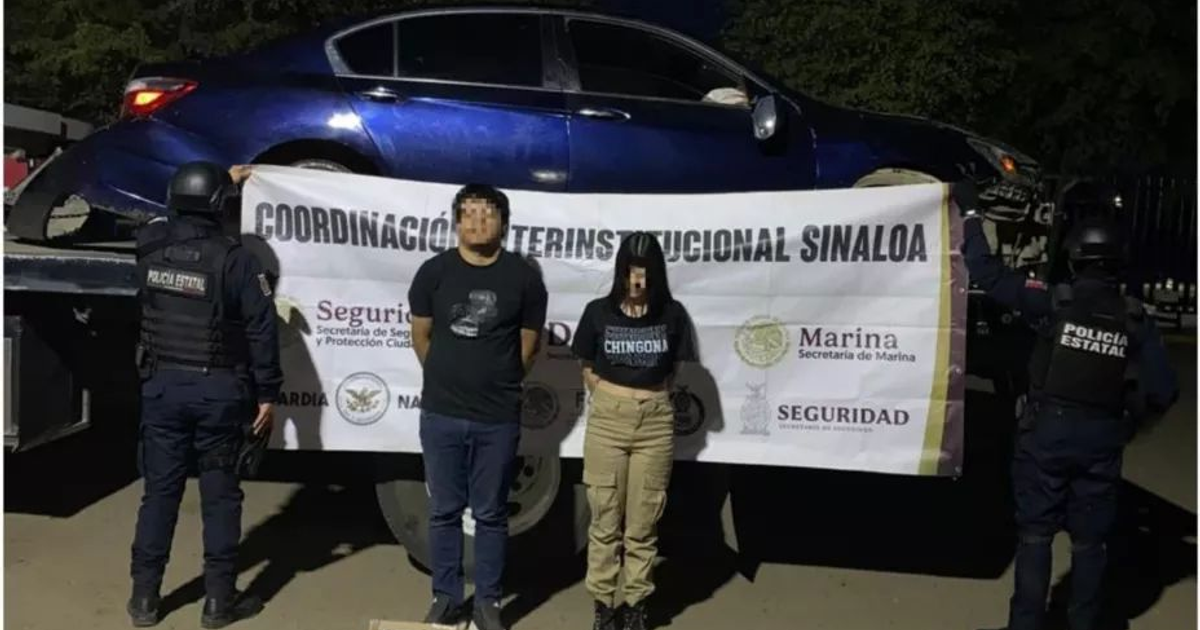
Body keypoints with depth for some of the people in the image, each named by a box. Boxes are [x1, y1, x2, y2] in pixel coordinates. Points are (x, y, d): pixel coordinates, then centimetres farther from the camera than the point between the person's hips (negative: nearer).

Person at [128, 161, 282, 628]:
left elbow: (177, 221, 25)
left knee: (160, 490, 12)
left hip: (162, 385, 4)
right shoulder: (235, 260, -13)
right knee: (220, 494, 6)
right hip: (218, 391, -4)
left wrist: (224, 182, 35)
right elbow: (261, 331, -13)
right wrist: (267, 393, -3)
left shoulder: (151, 247, 0)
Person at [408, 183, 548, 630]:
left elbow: (528, 346, 5)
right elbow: (421, 337, 8)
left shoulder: (523, 277, -4)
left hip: (499, 419, -1)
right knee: (444, 511, 12)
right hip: (441, 414, 1)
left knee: (491, 514, 10)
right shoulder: (434, 272, -2)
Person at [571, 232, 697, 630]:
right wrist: (610, 400, 1)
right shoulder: (599, 311, -1)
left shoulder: (672, 314, -1)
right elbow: (587, 368, 9)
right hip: (607, 421, 0)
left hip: (655, 424, 0)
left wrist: (650, 400, 3)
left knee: (643, 523, 7)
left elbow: (672, 370, 11)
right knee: (605, 520, 6)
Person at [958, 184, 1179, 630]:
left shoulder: (1054, 304, -11)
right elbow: (1162, 391, -5)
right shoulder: (1135, 321, -3)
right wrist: (1125, 413, 14)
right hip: (1102, 439, 2)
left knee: (1035, 533, 8)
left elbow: (988, 274, -11)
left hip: (1047, 432, -2)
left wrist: (971, 216, -1)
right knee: (1089, 539, 14)